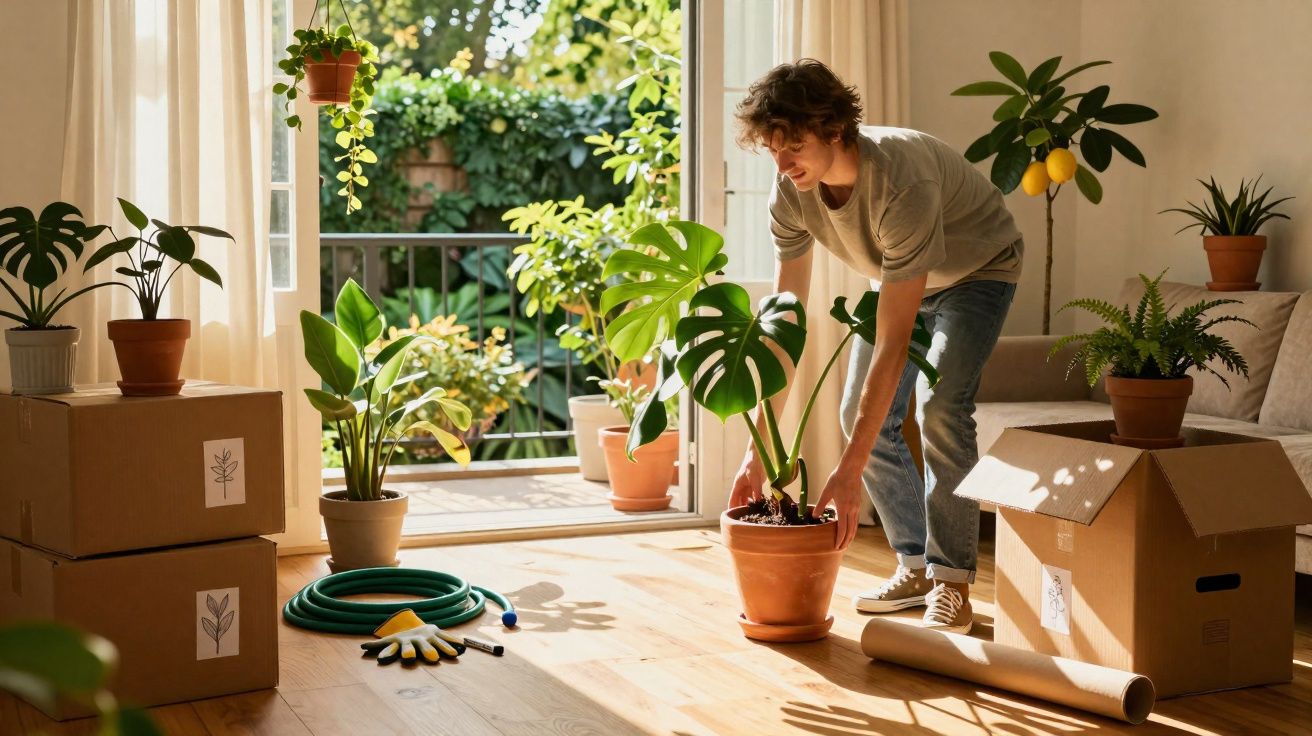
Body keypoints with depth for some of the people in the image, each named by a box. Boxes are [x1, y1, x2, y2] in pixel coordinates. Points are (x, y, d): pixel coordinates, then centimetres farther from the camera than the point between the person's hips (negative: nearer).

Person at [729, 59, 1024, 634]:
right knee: (862, 414, -1)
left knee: (940, 408, -24)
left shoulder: (901, 182, -43)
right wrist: (757, 450, -23)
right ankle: (916, 567, 13)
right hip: (902, 275, 7)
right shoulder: (791, 191, -23)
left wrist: (849, 470, -44)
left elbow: (893, 341, -43)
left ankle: (952, 582, -13)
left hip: (977, 269, -6)